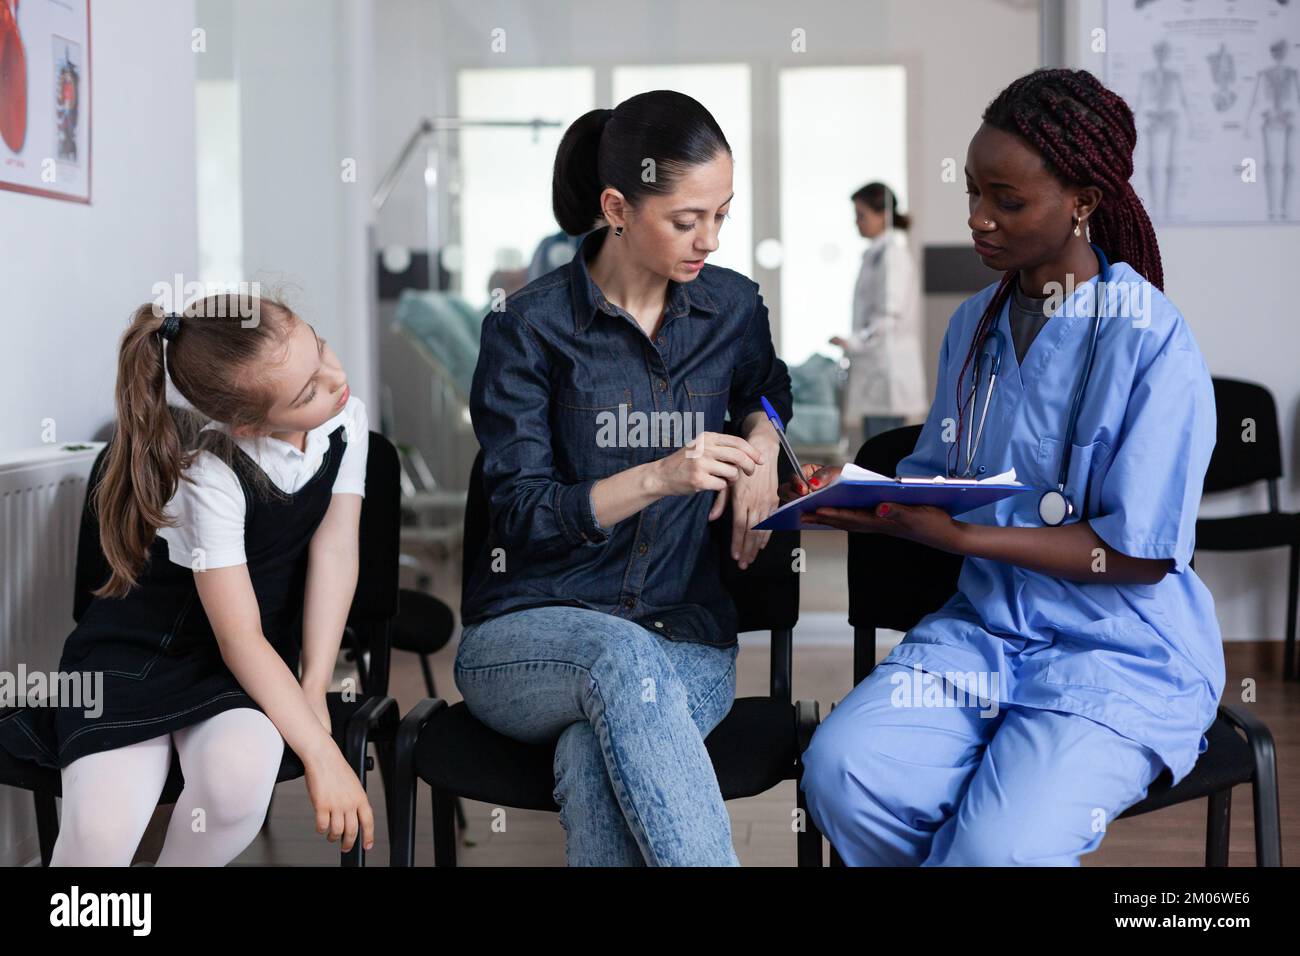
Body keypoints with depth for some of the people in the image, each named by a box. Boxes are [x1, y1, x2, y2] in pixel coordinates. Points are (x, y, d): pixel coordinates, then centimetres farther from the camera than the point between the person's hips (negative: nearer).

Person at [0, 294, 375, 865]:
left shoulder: (345, 417, -9)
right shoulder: (212, 477, -25)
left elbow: (334, 549, -11)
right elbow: (241, 641, -23)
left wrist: (314, 691, -20)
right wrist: (322, 755, -26)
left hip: (258, 659, 4)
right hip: (139, 652, -4)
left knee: (239, 775, -33)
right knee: (100, 835, -30)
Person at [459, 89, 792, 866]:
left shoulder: (733, 308, 8)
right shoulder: (529, 329, -5)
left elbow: (764, 390, 32)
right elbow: (521, 513, -8)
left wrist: (761, 437, 8)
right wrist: (659, 478, -22)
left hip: (686, 640, 2)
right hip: (529, 639, -2)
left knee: (596, 754, -35)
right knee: (621, 655, -40)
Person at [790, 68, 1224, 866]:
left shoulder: (1152, 341, -13)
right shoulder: (975, 322, 9)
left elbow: (1142, 552, -14)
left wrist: (959, 536, -19)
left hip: (1124, 657, -5)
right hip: (987, 627, 6)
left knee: (996, 846, -29)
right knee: (840, 771, -22)